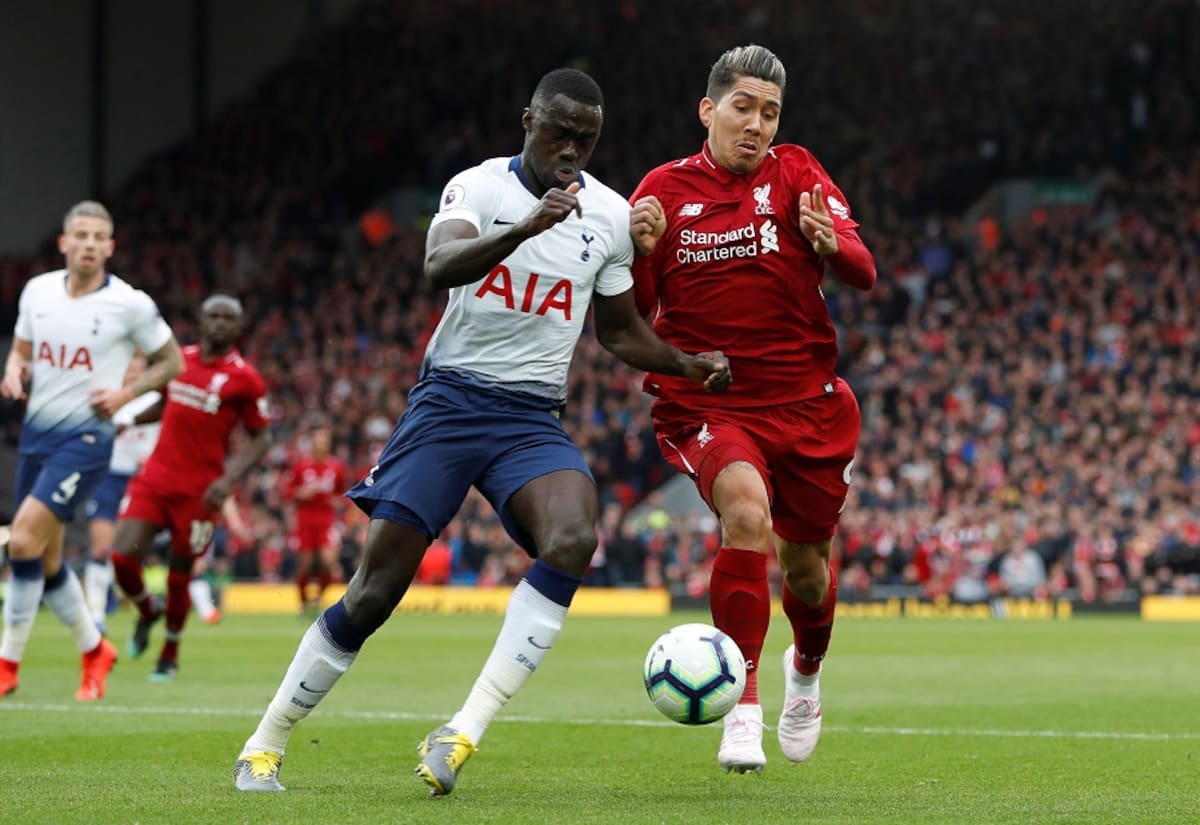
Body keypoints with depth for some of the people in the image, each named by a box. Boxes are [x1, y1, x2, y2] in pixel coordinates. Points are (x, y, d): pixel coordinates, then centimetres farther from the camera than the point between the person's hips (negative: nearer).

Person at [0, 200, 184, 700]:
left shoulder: (130, 304, -9)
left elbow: (172, 361, 3)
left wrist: (127, 393, -11)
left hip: (85, 438, -6)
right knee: (45, 561, 11)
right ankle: (94, 650, 32)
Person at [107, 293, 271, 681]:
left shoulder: (245, 378, -7)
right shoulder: (179, 359, 7)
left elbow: (260, 438, -3)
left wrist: (229, 478, -16)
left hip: (198, 490, -4)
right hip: (155, 478, 4)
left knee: (178, 575, 3)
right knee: (121, 557, -10)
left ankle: (170, 655, 27)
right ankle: (148, 611, 23)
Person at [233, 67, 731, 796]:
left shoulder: (610, 216, 5)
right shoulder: (479, 187, -6)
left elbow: (620, 330, 18)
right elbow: (441, 266, -28)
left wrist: (688, 365, 1)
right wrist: (525, 228, -44)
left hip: (534, 420, 3)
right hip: (449, 401, -3)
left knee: (573, 539, -29)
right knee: (376, 589, -6)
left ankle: (465, 731, -29)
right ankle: (266, 745, 12)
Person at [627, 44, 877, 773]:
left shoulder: (795, 173, -1)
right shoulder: (666, 190, 1)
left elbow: (864, 273, -12)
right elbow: (631, 314, 2)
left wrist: (829, 243, -34)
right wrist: (640, 249, -18)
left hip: (805, 403, 2)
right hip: (704, 404, -2)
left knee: (805, 567, 11)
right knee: (747, 511, -30)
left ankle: (807, 670, 47)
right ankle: (743, 704, -24)